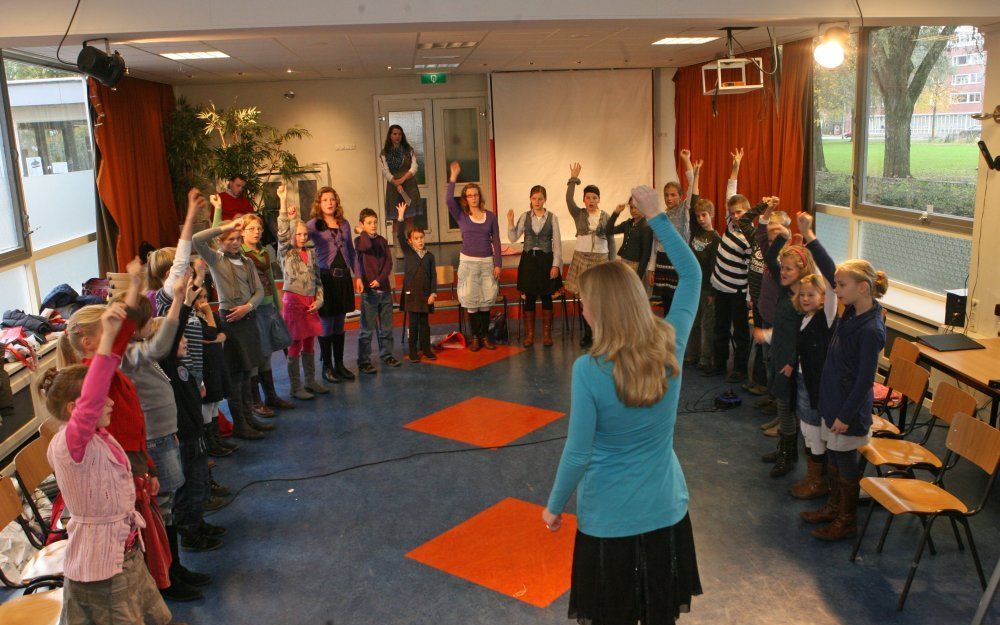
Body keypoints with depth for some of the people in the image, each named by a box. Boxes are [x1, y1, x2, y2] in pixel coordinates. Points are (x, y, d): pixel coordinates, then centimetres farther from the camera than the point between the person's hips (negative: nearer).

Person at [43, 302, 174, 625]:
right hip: (98, 569, -9)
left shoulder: (99, 435, 0)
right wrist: (108, 337, -51)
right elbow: (90, 401, -43)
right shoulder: (67, 444, -24)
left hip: (128, 553, 9)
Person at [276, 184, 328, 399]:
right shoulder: (285, 252, -3)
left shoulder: (311, 253, 11)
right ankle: (295, 387, 5)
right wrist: (283, 201, -27)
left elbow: (317, 280, 13)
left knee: (309, 345, 12)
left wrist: (318, 300, 1)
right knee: (295, 346, -1)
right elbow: (282, 232, -20)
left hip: (311, 303, 5)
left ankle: (310, 381, 23)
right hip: (293, 301, -5)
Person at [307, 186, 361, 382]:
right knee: (326, 324, 1)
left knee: (339, 324, 11)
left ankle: (339, 364, 19)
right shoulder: (314, 224, -2)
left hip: (343, 276, 5)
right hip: (325, 276, -5)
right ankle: (327, 367, 10)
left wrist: (357, 275, 14)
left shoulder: (344, 224, 12)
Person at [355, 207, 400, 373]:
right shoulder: (359, 240, -2)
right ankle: (364, 361, 2)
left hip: (384, 289, 5)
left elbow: (389, 262, 2)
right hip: (369, 291, -4)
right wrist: (364, 233, -8)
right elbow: (366, 246, -26)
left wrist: (380, 279, -11)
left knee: (386, 327, 13)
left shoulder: (382, 241, 10)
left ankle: (386, 354, 25)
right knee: (367, 329, -2)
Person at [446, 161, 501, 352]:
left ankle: (485, 336, 14)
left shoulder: (490, 216, 3)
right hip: (468, 261, -1)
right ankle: (474, 337, 10)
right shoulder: (461, 216, 1)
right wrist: (453, 177, -21)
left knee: (486, 300, 5)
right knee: (471, 301, 1)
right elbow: (449, 200, -18)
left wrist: (497, 264, -1)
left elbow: (496, 242, 4)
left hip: (487, 262, 1)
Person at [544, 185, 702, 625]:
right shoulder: (670, 347, -13)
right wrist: (657, 217, 5)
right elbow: (692, 274, 1)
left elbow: (578, 453, -18)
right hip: (666, 509, 4)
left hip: (609, 518, -3)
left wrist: (554, 506, -3)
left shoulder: (588, 370, -24)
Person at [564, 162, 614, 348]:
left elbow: (611, 240, 5)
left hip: (601, 258, 0)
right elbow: (569, 200, -14)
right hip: (581, 257, 1)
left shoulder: (606, 217, 3)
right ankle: (587, 334, 15)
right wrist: (573, 179, -19)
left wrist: (611, 262, 0)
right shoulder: (579, 214, 3)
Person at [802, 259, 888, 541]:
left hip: (850, 406, -8)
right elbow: (829, 268, 10)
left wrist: (846, 415, -17)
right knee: (833, 457, 22)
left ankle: (847, 521, 26)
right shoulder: (852, 312, -1)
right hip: (833, 399, 8)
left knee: (847, 464, 8)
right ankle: (834, 507, 40)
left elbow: (865, 379, -21)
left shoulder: (871, 330, -25)